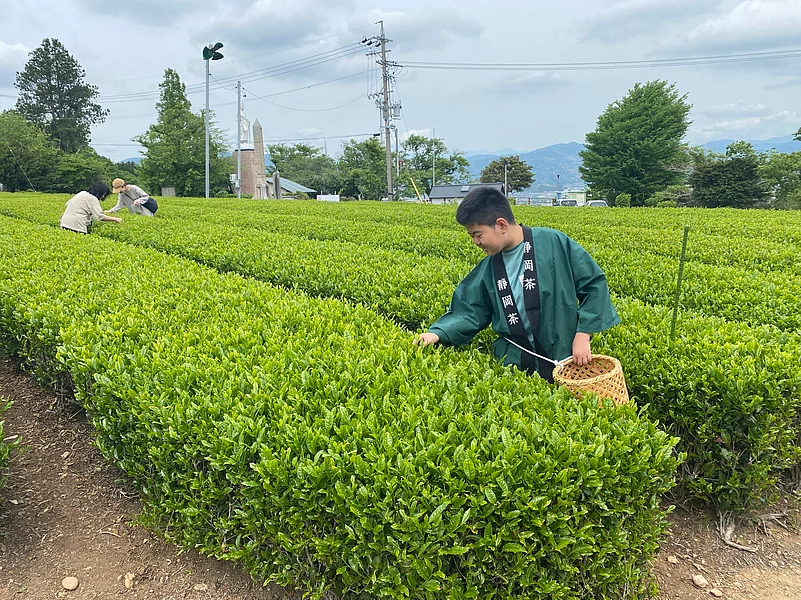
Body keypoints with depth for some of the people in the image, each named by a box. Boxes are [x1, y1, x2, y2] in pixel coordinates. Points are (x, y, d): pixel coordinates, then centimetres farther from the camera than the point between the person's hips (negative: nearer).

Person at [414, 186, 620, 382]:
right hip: (515, 363, 3)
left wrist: (583, 335, -12)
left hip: (565, 358, -3)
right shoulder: (487, 269, 3)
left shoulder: (555, 243, -11)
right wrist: (438, 333, -12)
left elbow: (595, 285, -6)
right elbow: (468, 313, 5)